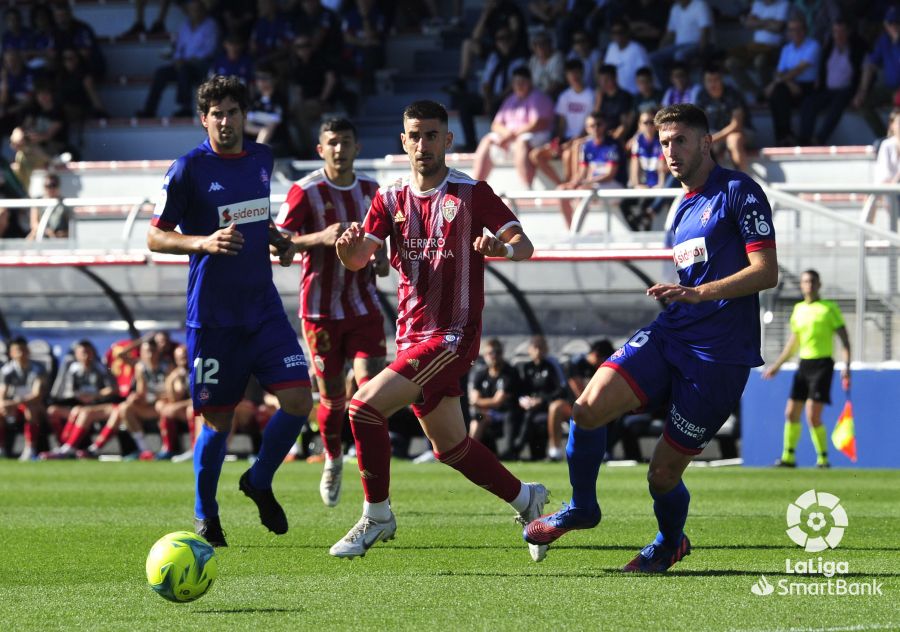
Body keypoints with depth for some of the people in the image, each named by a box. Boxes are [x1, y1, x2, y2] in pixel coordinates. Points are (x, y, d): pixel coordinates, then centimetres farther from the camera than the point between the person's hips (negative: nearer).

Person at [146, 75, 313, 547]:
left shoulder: (261, 158, 9)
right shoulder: (189, 169, -9)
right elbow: (155, 236, -7)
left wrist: (278, 240, 7)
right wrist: (204, 242, -23)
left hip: (263, 307, 5)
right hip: (211, 315, -5)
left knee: (299, 399, -9)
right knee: (217, 420, 1)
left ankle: (259, 482, 15)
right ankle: (205, 516, 22)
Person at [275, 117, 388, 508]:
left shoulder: (370, 190, 7)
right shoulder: (305, 192, -8)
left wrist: (381, 260, 3)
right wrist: (320, 238, -25)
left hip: (364, 305, 3)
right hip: (321, 308, -3)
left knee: (370, 384, -12)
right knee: (332, 395, 4)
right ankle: (332, 461, 29)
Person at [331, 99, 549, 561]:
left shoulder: (471, 193, -5)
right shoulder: (390, 199, 9)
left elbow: (524, 245, -8)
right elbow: (358, 259, -1)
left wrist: (502, 247, -31)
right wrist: (347, 245, -25)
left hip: (453, 334, -7)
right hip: (412, 334, 7)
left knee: (366, 405, -19)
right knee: (450, 447, 15)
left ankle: (376, 517, -6)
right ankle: (524, 498, 35)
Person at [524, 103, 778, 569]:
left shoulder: (737, 191, -6)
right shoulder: (683, 208, 20)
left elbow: (767, 271, -14)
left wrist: (699, 292, -22)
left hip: (719, 355, -7)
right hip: (669, 335, 7)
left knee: (664, 472, -3)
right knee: (589, 406, -17)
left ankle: (669, 542, 29)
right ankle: (582, 506, 6)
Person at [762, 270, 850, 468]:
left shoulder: (830, 308, -3)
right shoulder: (798, 309, 14)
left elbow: (844, 339, -4)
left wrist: (846, 366, -16)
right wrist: (777, 365, 26)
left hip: (822, 364, -6)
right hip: (803, 363, 6)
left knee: (813, 416, -14)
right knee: (791, 413, 6)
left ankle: (823, 458, -2)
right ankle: (788, 457, 18)